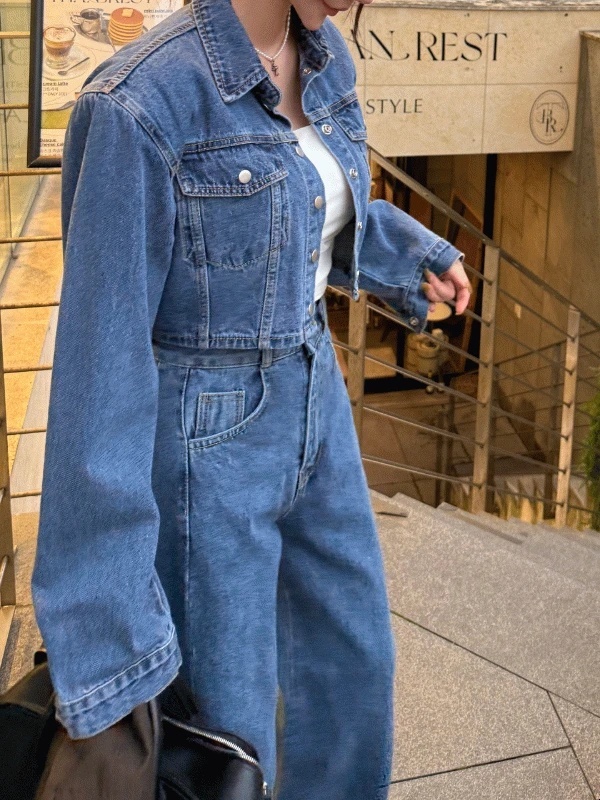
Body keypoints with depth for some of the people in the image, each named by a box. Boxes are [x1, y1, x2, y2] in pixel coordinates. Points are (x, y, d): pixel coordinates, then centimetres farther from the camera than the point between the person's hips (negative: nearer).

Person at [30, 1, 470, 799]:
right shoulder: (141, 102, -26)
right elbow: (100, 353, -24)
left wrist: (413, 252, 32)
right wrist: (99, 617, -24)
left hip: (311, 404, 8)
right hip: (205, 442, -7)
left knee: (357, 659, 23)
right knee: (228, 731, 8)